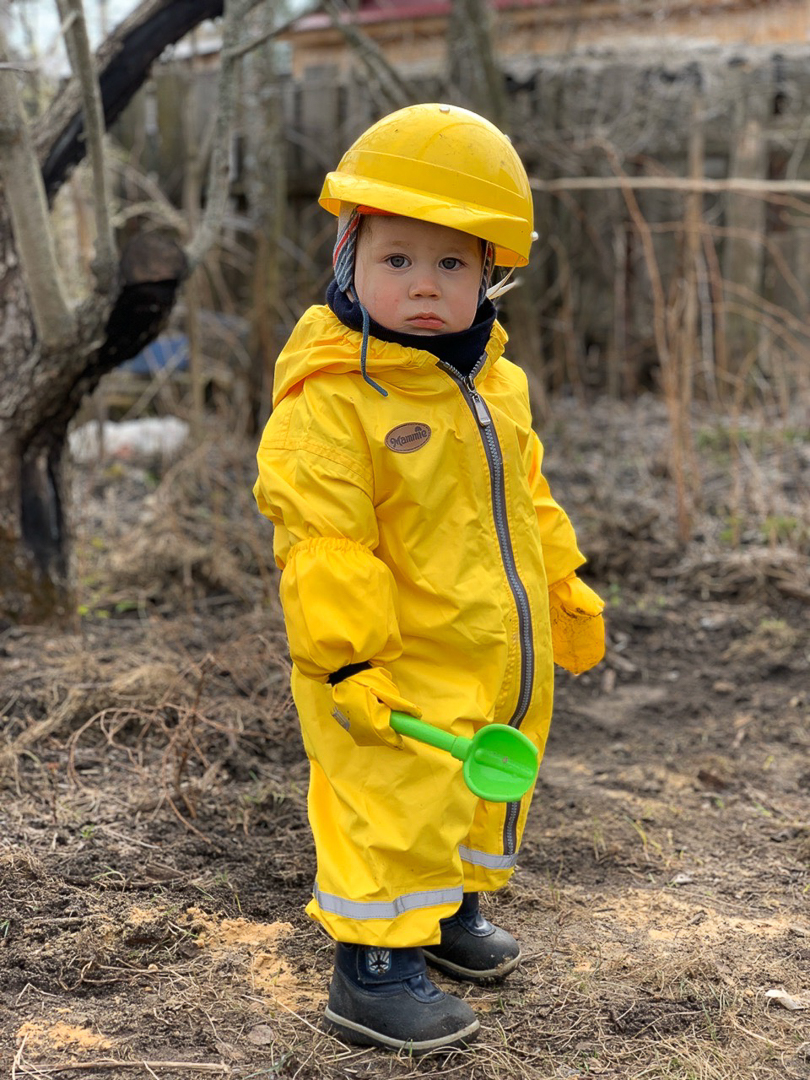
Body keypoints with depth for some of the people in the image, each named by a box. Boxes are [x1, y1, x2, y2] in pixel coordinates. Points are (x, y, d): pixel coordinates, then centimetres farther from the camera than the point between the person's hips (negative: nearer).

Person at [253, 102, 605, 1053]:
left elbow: (527, 500, 19)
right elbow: (323, 545, -22)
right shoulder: (328, 400, -20)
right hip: (401, 676, -8)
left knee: (486, 793, 23)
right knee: (398, 806, -4)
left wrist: (568, 597, 22)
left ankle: (453, 911, 45)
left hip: (505, 663, 8)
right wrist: (347, 658, -23)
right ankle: (371, 970, 13)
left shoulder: (495, 383, 6)